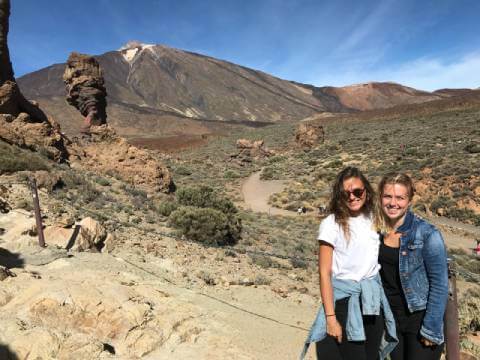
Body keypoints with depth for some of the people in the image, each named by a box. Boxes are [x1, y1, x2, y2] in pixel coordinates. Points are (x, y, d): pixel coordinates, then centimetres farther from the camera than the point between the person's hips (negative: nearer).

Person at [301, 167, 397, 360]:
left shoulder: (373, 219, 3)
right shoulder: (332, 224, -13)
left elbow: (377, 260, 11)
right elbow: (324, 273, -13)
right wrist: (330, 317, -16)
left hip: (373, 303, 5)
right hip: (344, 303, -5)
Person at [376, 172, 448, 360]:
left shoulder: (427, 234, -18)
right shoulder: (377, 229, -4)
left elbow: (440, 284, -15)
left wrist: (432, 328, -15)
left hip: (420, 317, -4)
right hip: (391, 316, 4)